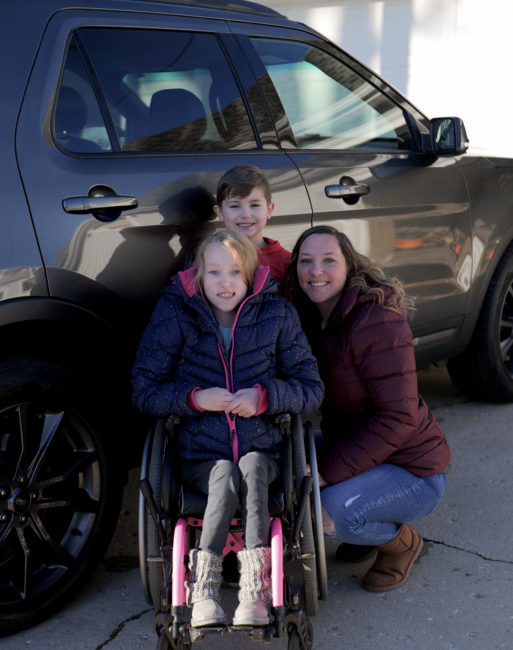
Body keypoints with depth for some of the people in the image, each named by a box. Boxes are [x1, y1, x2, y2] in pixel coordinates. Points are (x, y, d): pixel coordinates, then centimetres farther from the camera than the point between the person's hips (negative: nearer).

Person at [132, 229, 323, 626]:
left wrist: (265, 396, -15)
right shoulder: (175, 315, 0)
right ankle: (203, 594, -33)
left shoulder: (277, 314, 3)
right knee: (225, 476, -32)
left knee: (251, 467, -32)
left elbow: (312, 390, 4)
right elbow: (145, 393, 1)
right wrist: (195, 398, -16)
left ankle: (255, 593, -38)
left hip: (261, 450, 1)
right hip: (201, 455, 0)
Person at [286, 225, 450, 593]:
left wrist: (328, 470, -29)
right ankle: (368, 533, 12)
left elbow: (399, 417, -28)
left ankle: (402, 542, 3)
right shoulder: (313, 319, 1)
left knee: (337, 509, -32)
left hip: (415, 472, -8)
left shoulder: (378, 320, -24)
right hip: (358, 448, 8)